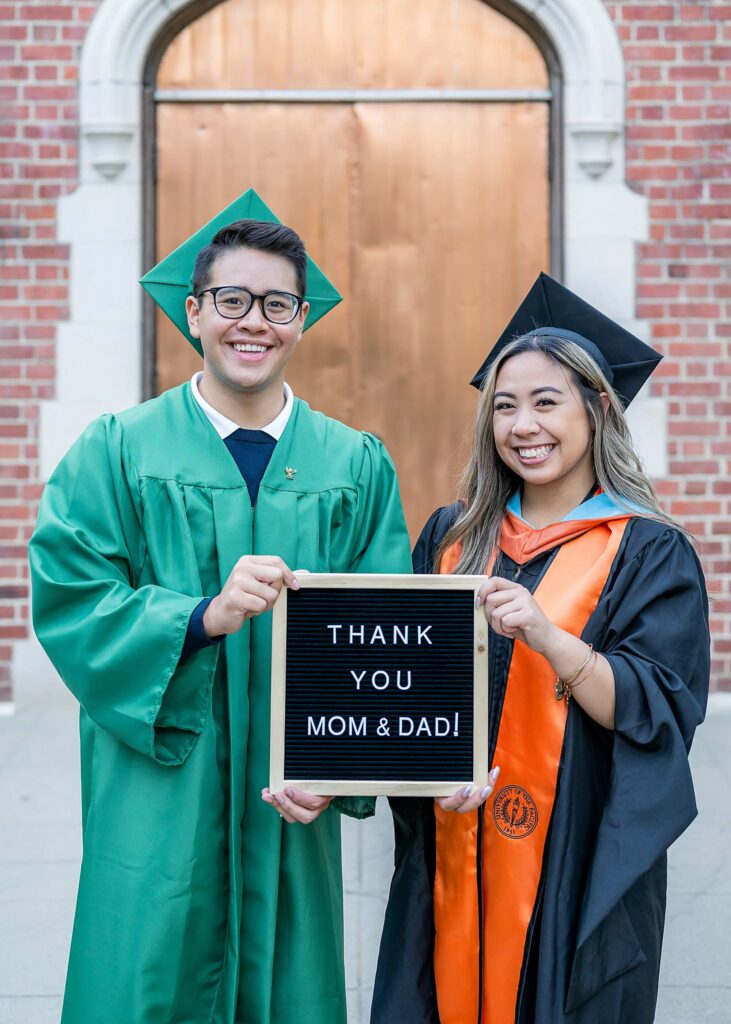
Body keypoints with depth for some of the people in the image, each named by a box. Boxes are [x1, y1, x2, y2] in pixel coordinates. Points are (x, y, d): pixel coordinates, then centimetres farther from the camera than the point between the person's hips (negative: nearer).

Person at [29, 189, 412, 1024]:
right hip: (157, 801, -1)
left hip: (289, 806, 2)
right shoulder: (117, 452, 1)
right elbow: (67, 601, -8)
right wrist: (206, 615, -22)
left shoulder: (356, 466, 5)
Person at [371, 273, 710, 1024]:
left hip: (576, 866, -3)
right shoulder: (452, 539, 7)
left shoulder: (649, 555, -5)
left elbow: (659, 712, -14)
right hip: (452, 860, 3)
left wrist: (546, 635, -28)